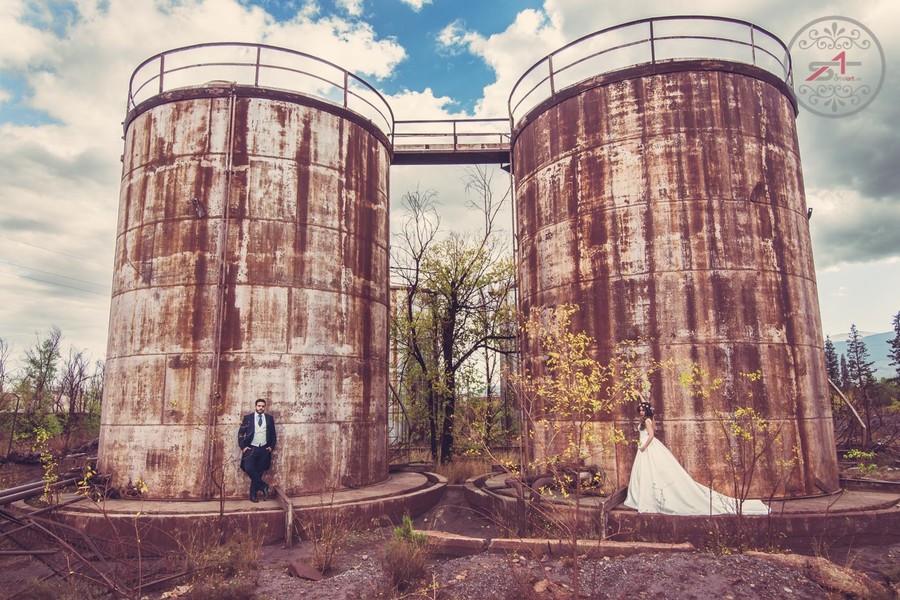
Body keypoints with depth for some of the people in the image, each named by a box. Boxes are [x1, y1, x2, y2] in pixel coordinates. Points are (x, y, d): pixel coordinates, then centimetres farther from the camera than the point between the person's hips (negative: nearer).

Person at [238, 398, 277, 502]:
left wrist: (272, 446, 2)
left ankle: (253, 495, 12)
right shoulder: (248, 417, 2)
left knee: (259, 472, 2)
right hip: (251, 448, -2)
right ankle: (263, 486, -4)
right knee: (249, 468, -20)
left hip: (264, 449, 2)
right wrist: (243, 447, -6)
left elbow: (273, 434, 13)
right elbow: (240, 433, 3)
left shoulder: (269, 418, 7)